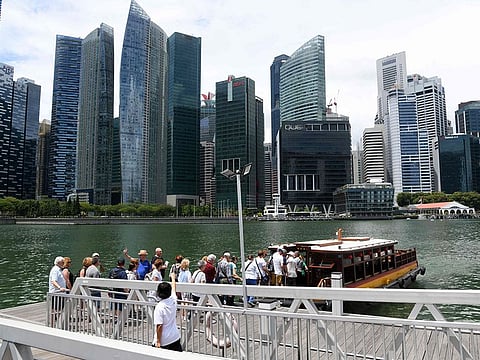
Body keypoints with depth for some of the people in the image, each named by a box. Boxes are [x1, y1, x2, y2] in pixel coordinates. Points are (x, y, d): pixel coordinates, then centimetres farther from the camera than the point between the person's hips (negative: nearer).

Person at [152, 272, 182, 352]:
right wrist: (173, 278, 34)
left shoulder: (159, 307, -18)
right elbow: (174, 288, 17)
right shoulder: (173, 300, -3)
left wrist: (158, 341, -11)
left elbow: (159, 326, -19)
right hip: (175, 338, 5)